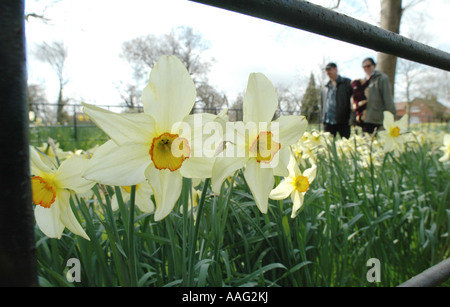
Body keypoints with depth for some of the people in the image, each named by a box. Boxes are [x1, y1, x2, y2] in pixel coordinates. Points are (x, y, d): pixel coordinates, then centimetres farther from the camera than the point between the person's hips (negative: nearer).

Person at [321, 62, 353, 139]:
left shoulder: (347, 83, 2)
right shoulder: (325, 87, 18)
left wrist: (351, 118, -10)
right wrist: (323, 117, 12)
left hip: (342, 121, -4)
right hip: (328, 121, 5)